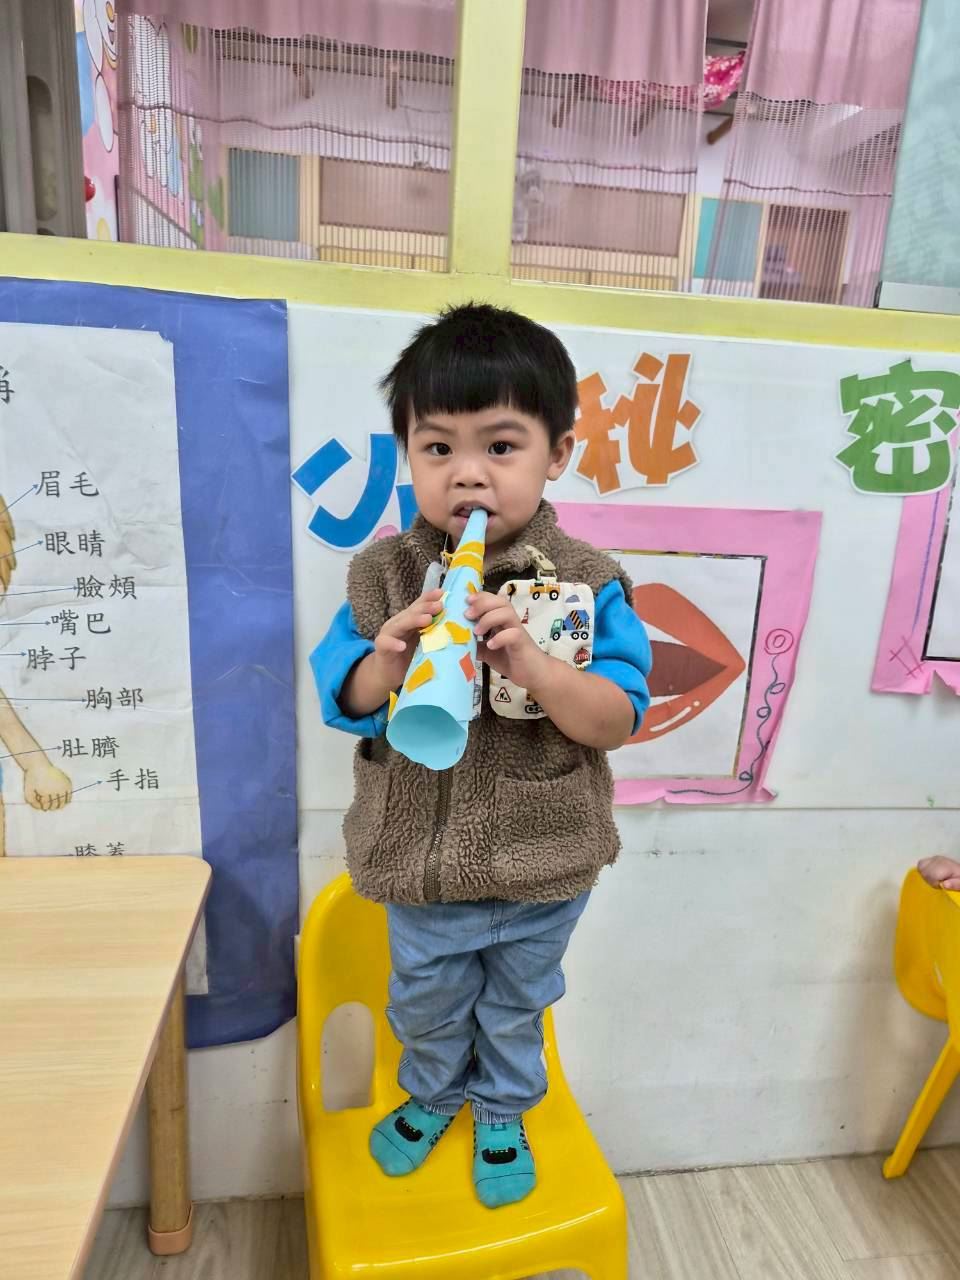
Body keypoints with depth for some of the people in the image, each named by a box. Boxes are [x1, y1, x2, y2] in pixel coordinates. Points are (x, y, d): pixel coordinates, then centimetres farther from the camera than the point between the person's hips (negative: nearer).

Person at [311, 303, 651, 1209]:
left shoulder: (587, 583, -17)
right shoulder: (383, 575, -12)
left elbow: (616, 720, -20)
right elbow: (340, 700, -9)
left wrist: (528, 659, -37)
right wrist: (387, 657, -31)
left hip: (543, 866, -1)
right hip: (421, 862, 1)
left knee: (516, 1006, 26)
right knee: (426, 1002, 27)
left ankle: (503, 1110, 57)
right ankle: (432, 1094, 59)